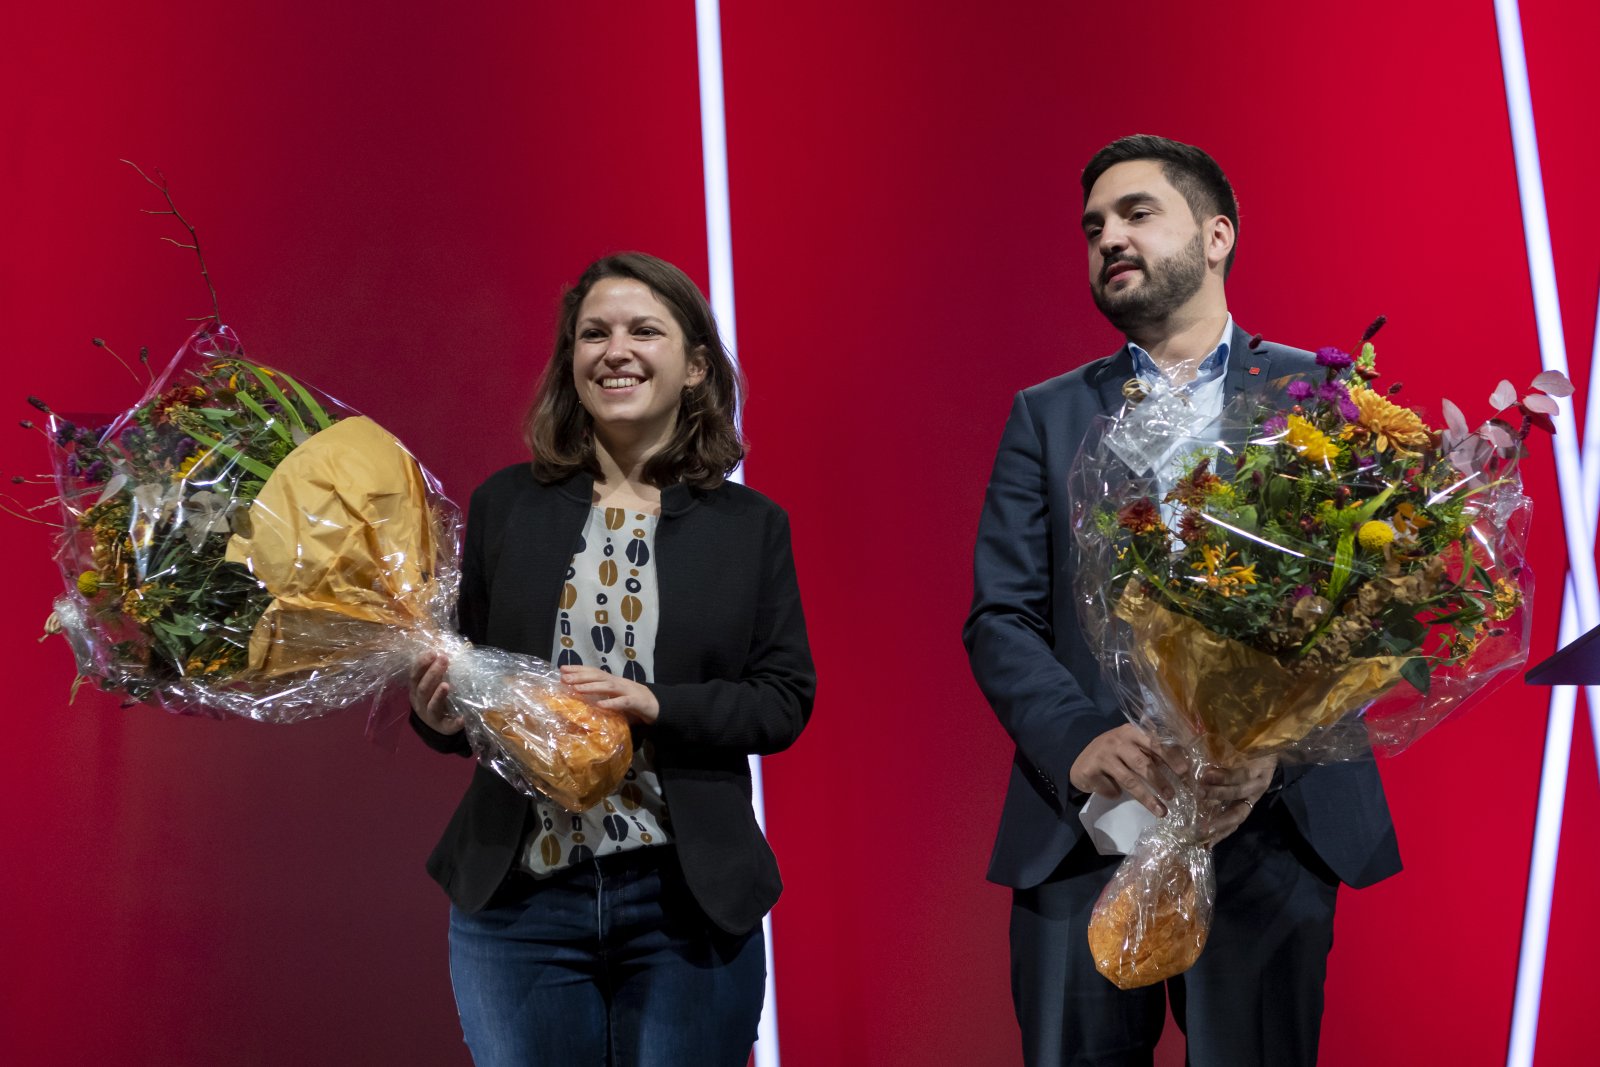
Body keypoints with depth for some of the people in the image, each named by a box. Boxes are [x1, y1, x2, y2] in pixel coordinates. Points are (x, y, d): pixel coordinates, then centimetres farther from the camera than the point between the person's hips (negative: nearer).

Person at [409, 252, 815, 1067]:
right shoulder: (505, 505, 5)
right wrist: (440, 711, -12)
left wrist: (655, 706, -16)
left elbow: (784, 698, -1)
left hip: (688, 900, 0)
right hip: (518, 896, 1)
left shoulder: (750, 523, 3)